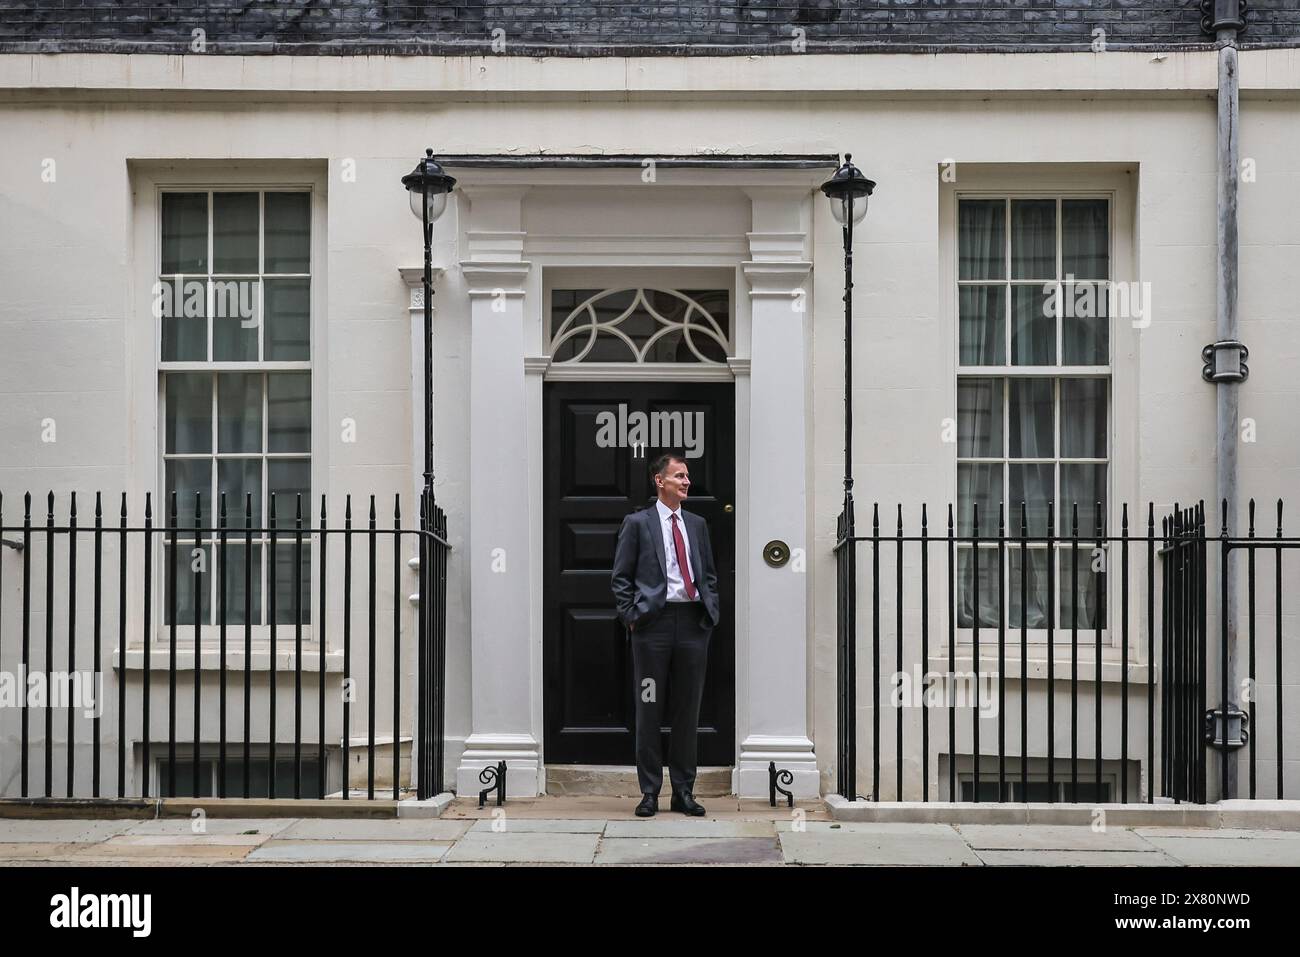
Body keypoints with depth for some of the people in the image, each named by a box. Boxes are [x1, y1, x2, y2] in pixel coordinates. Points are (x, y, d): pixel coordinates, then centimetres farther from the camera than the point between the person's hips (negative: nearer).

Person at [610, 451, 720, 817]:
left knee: (689, 708, 7)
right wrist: (631, 616, -7)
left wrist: (711, 613, 6)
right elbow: (620, 577, 2)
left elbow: (710, 575, 19)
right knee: (649, 709, 2)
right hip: (653, 622, -4)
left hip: (693, 622, 4)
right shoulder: (637, 523, 2)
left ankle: (683, 790, 15)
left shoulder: (697, 525, 16)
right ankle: (649, 791, 10)